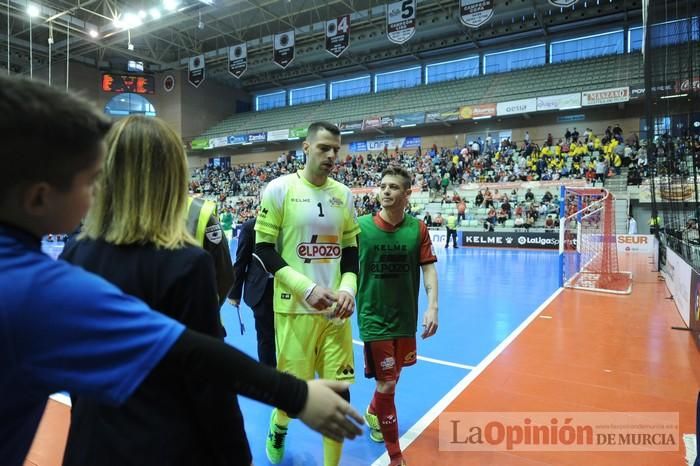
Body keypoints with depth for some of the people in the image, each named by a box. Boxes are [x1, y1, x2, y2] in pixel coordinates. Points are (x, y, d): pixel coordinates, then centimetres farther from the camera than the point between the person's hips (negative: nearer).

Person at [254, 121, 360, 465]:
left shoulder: (344, 194, 7)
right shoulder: (280, 189, -6)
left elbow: (351, 250, 12)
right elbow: (264, 249, -6)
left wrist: (348, 288, -6)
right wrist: (307, 288, -17)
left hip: (336, 309, 4)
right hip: (295, 308, -3)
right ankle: (278, 426, 45)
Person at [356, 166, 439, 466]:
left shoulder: (418, 229, -3)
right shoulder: (360, 227, -9)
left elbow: (428, 269, -3)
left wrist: (432, 306, -13)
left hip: (406, 317, 4)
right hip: (374, 318, -3)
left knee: (392, 376, 21)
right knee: (386, 384, -2)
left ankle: (373, 413, 53)